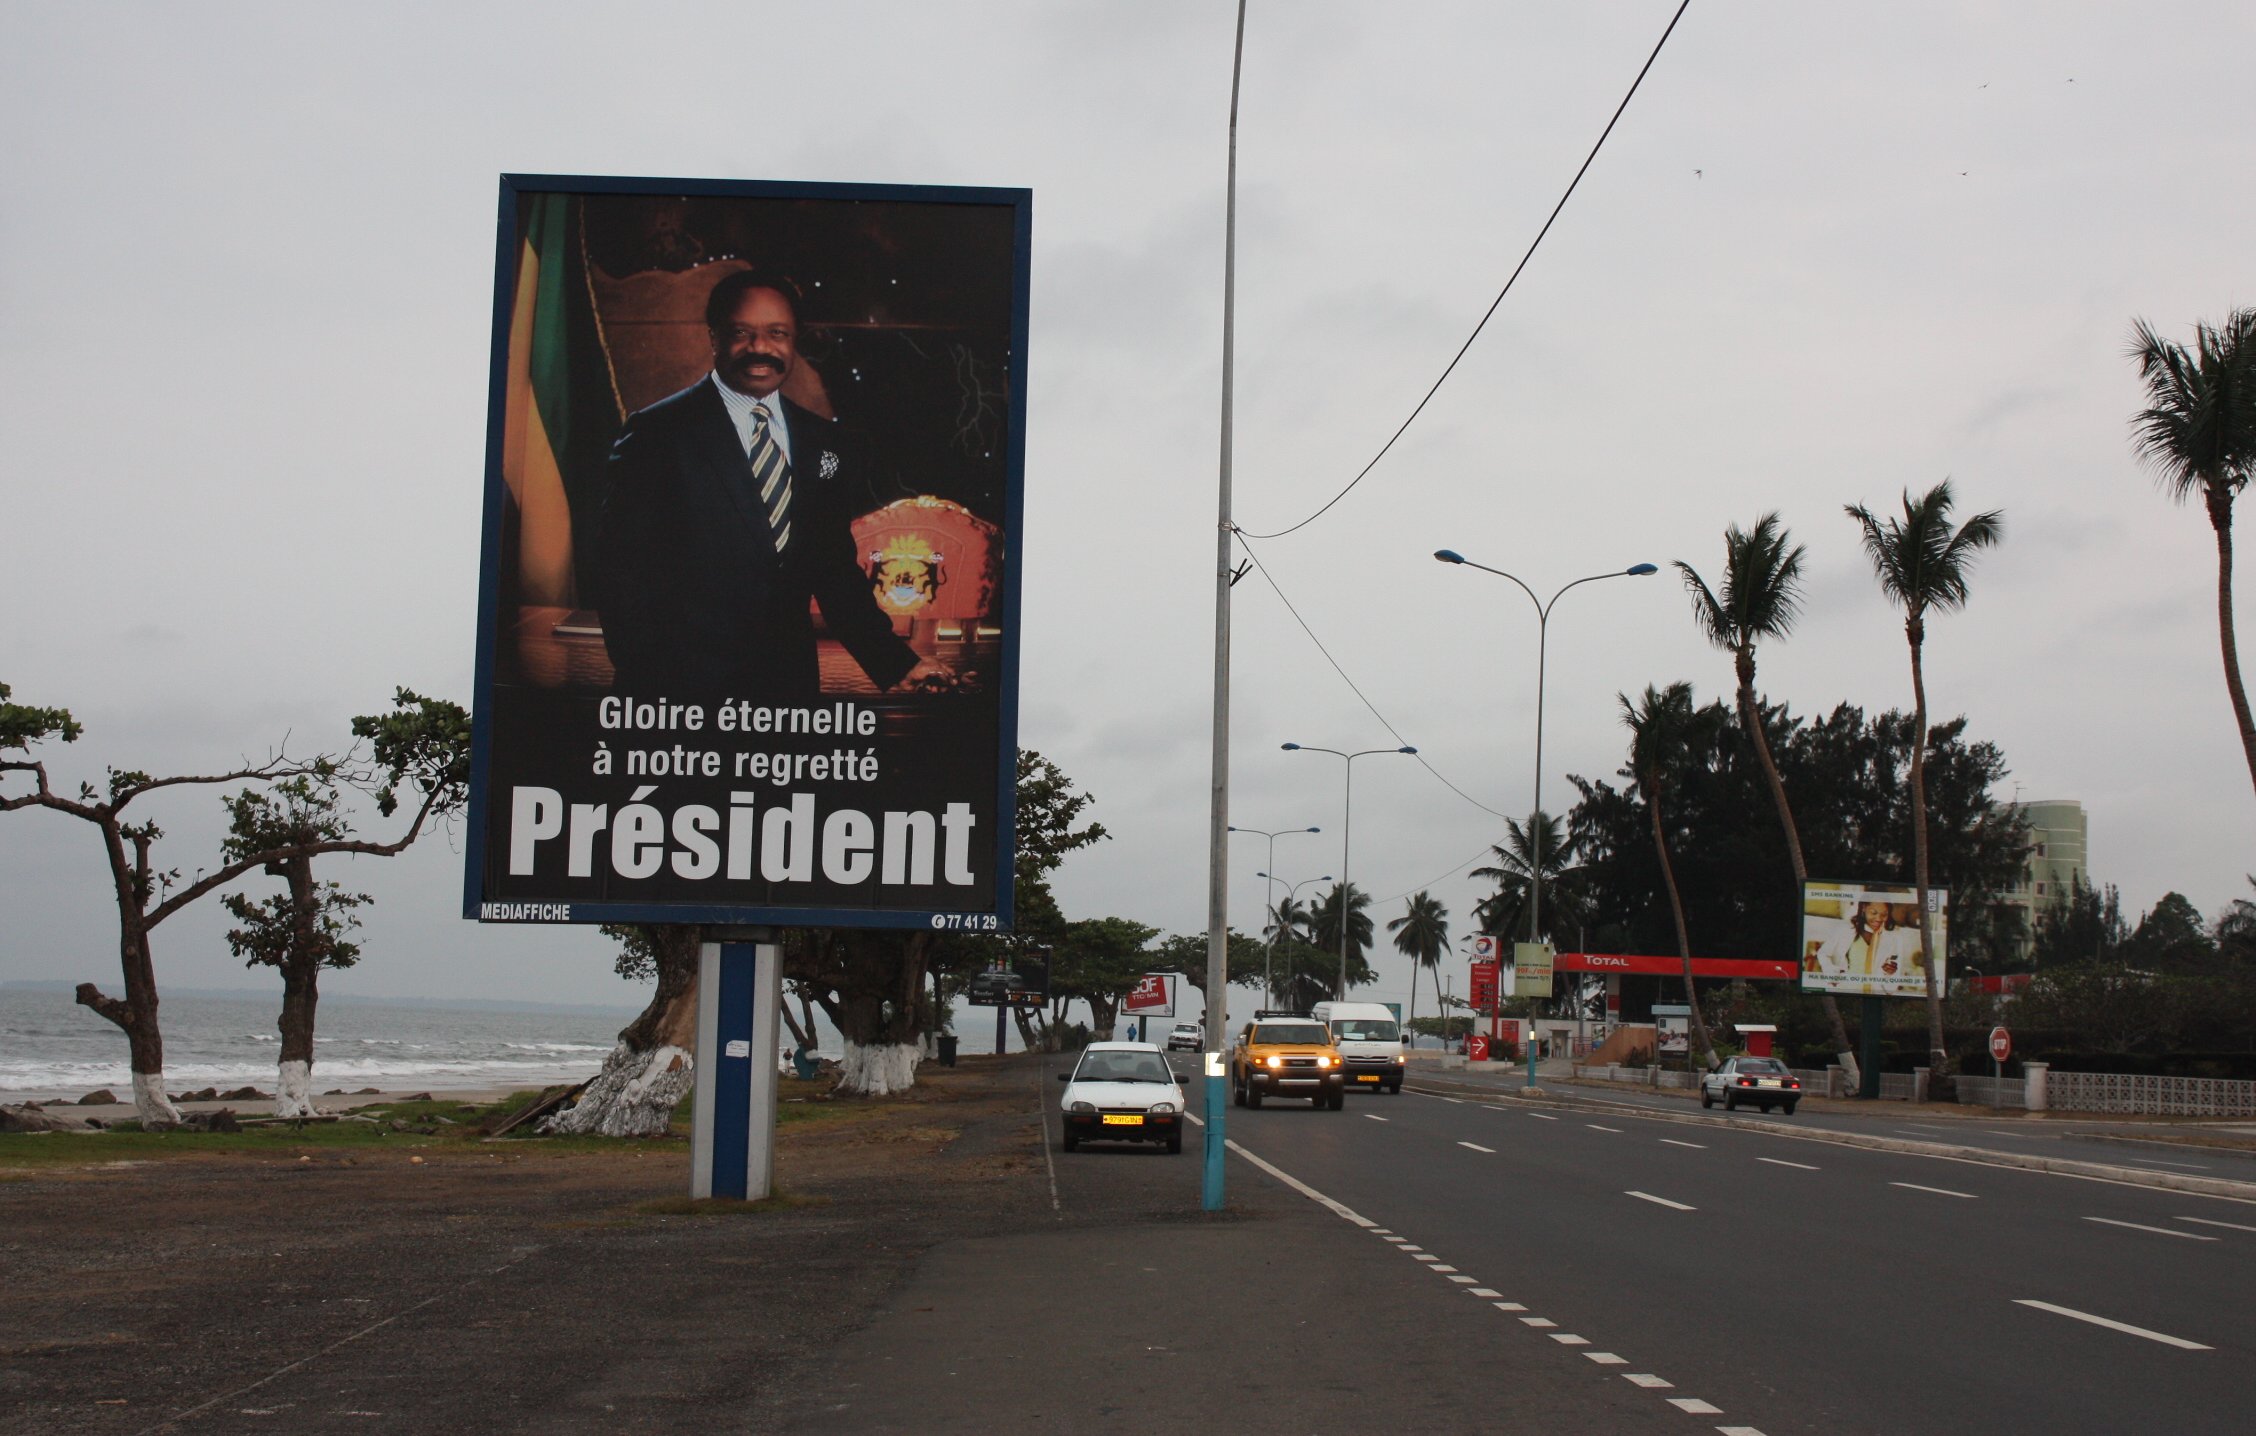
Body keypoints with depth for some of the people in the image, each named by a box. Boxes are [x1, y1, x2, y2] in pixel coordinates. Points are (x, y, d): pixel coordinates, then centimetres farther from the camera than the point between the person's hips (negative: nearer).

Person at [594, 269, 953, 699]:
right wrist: (649, 686, -16)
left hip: (791, 680, 4)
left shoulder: (828, 444, 9)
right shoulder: (656, 434, -5)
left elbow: (836, 570, 13)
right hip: (682, 686, -4)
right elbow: (623, 571, -8)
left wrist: (897, 663, 3)